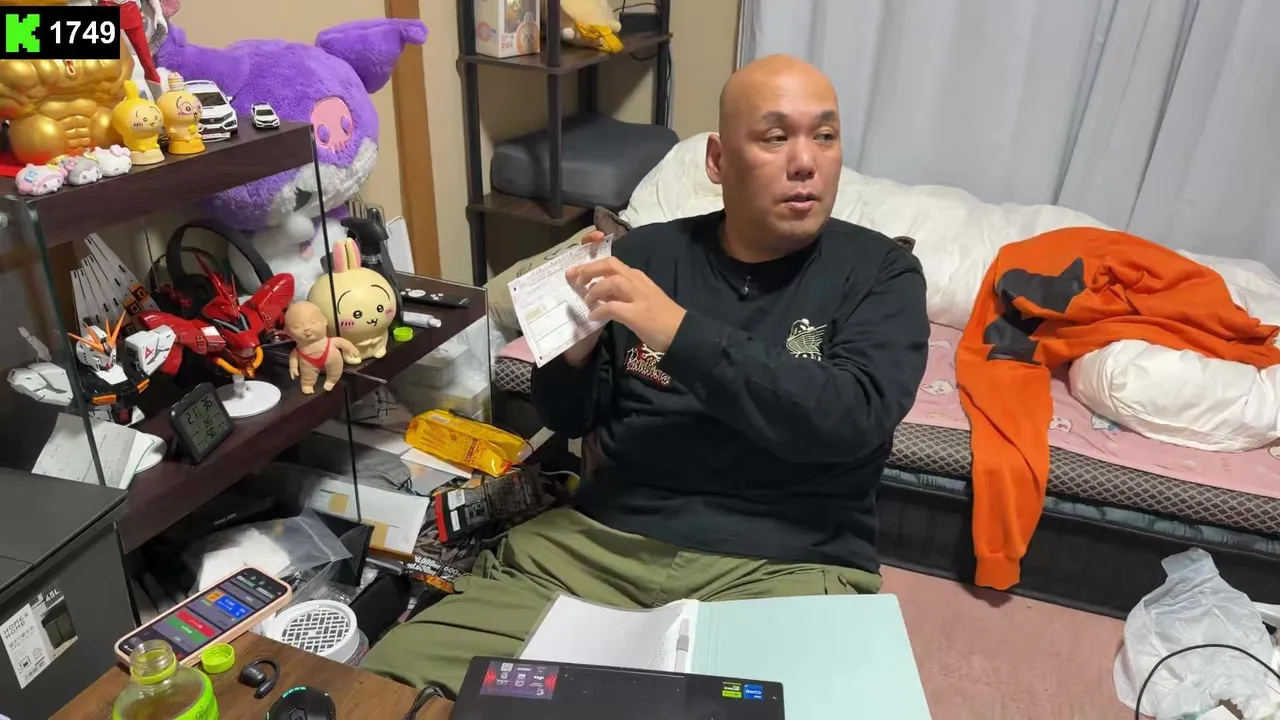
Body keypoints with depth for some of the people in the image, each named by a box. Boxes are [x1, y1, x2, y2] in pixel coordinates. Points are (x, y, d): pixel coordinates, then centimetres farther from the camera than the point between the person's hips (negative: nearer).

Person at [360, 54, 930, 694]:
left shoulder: (880, 273, 3)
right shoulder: (647, 253, 9)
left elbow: (851, 418, -16)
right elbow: (569, 422, 14)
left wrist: (680, 333, -21)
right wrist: (573, 351, -8)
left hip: (786, 564, -1)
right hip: (602, 536, 3)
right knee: (399, 671, -12)